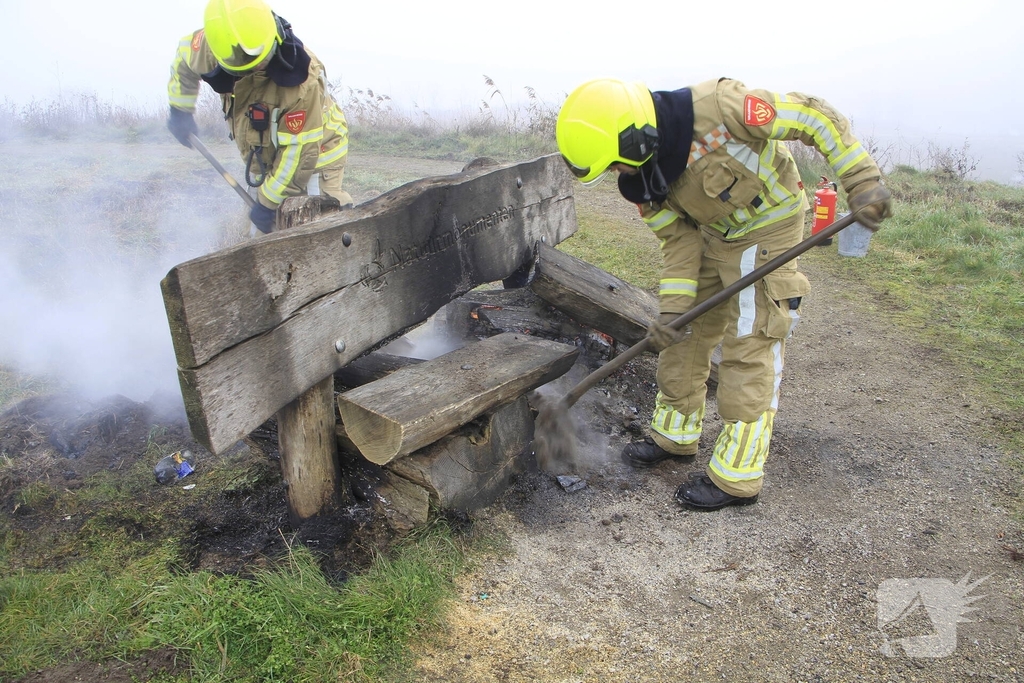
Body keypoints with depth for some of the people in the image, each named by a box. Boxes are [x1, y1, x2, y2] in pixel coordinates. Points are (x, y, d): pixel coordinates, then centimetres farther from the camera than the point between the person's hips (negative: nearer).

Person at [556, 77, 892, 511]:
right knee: (685, 334, 11)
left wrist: (862, 181, -28)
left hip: (768, 227, -6)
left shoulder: (714, 108, -32)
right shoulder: (638, 180, -12)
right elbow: (679, 239, -4)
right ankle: (674, 435, 31)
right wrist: (672, 308, -14)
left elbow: (814, 117, -23)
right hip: (713, 233, 7)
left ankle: (737, 478, 5)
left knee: (748, 350, -6)